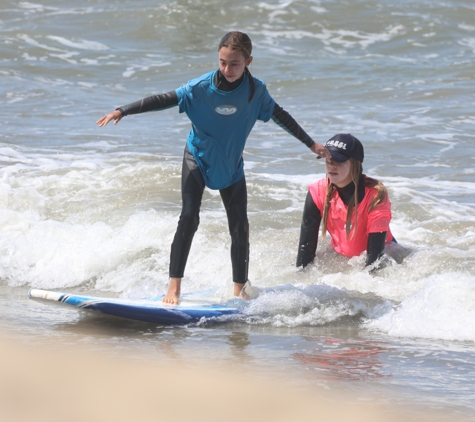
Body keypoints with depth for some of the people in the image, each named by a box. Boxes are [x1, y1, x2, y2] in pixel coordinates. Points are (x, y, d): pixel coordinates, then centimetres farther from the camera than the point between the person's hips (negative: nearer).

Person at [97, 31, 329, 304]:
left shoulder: (256, 90, -15)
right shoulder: (201, 87, -23)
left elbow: (280, 116, 0)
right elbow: (163, 100, -21)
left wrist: (311, 144, 8)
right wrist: (122, 111, -28)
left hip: (232, 164, 2)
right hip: (198, 159, -2)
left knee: (240, 226, 0)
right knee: (189, 218, -17)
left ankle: (240, 289, 15)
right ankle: (174, 288, -16)